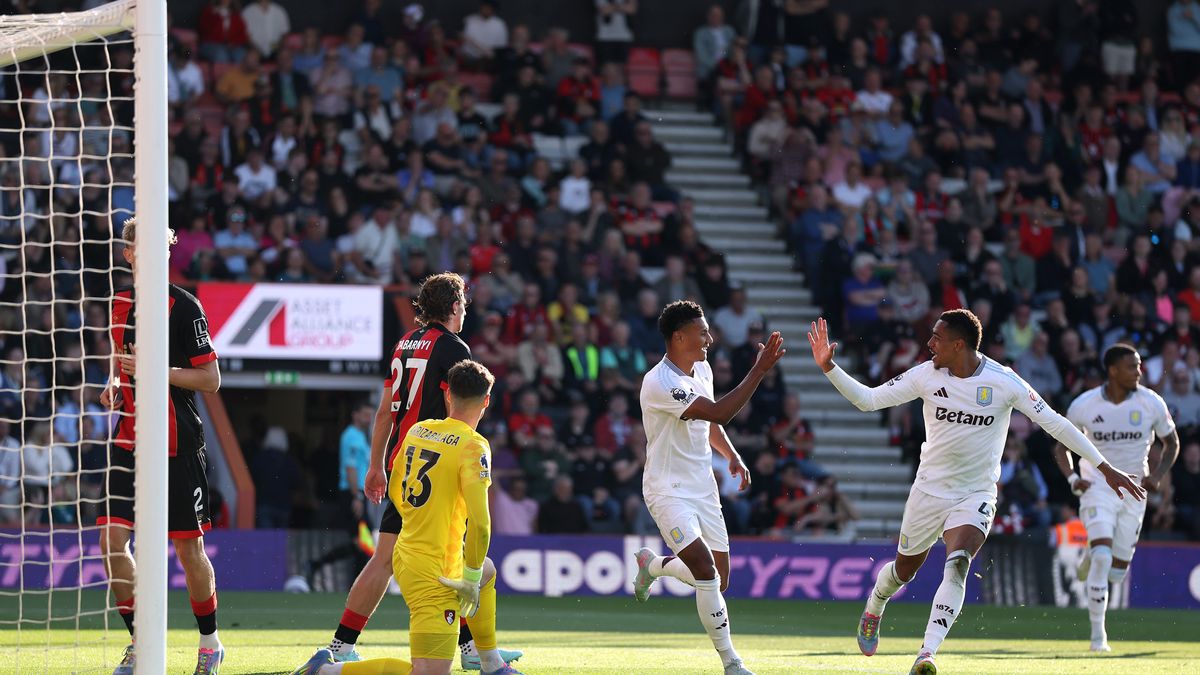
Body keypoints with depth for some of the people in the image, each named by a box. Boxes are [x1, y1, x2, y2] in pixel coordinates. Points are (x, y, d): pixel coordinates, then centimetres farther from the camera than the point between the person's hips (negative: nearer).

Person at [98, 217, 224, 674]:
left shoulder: (184, 306, -7)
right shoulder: (119, 304, 10)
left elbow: (211, 380, -8)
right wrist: (115, 387, 3)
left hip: (177, 443, -5)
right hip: (130, 438, 5)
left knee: (188, 548, 2)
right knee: (111, 540, -7)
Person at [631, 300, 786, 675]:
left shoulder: (702, 370, 7)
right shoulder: (659, 383, -23)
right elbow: (718, 413, -31)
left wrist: (732, 455, 9)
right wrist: (759, 370, -30)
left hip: (703, 489, 8)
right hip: (668, 492, -8)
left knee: (717, 582, 8)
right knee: (706, 572, -23)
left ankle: (652, 566, 36)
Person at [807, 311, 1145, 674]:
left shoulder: (1004, 382, -14)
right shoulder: (926, 375, -7)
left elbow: (1055, 423, -9)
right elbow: (868, 399, -2)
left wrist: (1105, 468, -9)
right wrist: (829, 367, -15)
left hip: (976, 494, -3)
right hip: (929, 490, 3)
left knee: (958, 563, -27)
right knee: (904, 569, 16)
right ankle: (872, 610, 51)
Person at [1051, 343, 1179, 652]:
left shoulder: (1151, 403, -5)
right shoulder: (1084, 405, -8)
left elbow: (1171, 442, 9)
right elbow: (1062, 446, 6)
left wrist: (1158, 475, -7)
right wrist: (1072, 478, -12)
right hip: (1097, 486, -2)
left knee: (1116, 573, 2)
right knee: (1102, 557, -21)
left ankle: (1093, 559, 40)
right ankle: (1098, 633, -12)